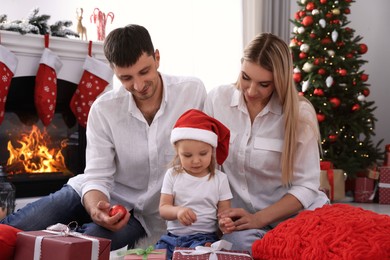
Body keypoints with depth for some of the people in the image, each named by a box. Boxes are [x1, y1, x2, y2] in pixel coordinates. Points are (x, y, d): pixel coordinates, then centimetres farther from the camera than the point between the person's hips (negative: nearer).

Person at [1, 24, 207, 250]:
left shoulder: (194, 91, -14)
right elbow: (97, 177, -13)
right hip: (102, 195, 1)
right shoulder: (104, 109, -13)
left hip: (143, 211, 0)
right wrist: (96, 210, -35)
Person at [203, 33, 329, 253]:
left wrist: (258, 219, -20)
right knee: (242, 243, -33)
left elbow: (306, 186, -9)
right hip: (238, 214, 1)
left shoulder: (299, 113, -9)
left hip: (292, 213, 0)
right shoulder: (218, 99, -2)